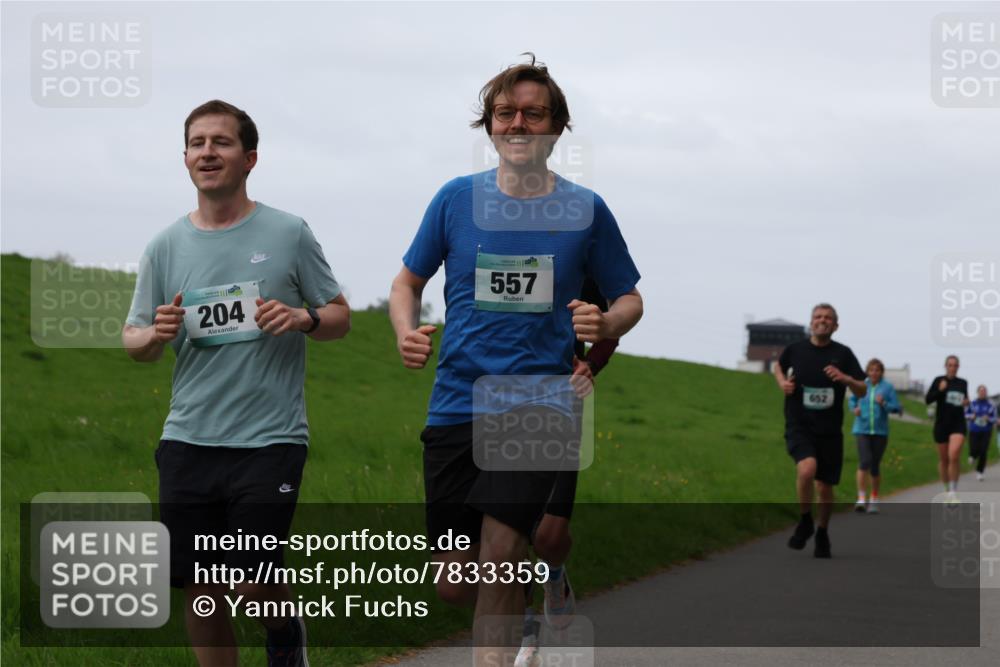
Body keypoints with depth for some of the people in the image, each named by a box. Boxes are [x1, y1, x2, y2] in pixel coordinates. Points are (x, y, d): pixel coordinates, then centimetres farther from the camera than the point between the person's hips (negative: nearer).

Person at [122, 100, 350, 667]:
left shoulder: (289, 234, 2)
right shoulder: (166, 247, 9)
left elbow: (340, 318, 8)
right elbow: (135, 340, 13)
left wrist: (303, 318, -14)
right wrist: (156, 335, -10)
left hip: (270, 439, -3)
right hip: (188, 441, 3)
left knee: (254, 584, -10)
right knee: (199, 589, 4)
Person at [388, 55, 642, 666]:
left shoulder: (585, 209, 3)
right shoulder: (456, 198, 5)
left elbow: (629, 298, 12)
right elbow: (409, 280, 16)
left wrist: (605, 324, -11)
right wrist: (406, 332, -5)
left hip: (539, 399, -2)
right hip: (456, 403, 2)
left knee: (498, 555, -21)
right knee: (454, 583, 4)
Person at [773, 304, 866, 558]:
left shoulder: (843, 354, -1)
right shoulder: (795, 349, 0)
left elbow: (862, 391, -1)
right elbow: (779, 366, 23)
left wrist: (845, 379, -20)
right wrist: (782, 382, 3)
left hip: (830, 431, 1)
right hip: (799, 426, -1)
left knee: (825, 487, 7)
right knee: (807, 468, -28)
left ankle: (822, 534, 33)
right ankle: (805, 522, -4)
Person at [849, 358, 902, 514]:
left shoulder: (887, 387, -1)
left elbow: (897, 408, -2)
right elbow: (852, 400, 21)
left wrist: (884, 403, -20)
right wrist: (854, 408, 0)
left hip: (880, 431, 0)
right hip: (862, 430, 0)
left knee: (875, 466, 5)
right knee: (864, 462, -18)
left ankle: (874, 500, 22)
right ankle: (862, 498, -18)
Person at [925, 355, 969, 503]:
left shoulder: (963, 383, 8)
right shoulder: (939, 380, -1)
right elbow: (928, 399, -6)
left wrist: (966, 402, 2)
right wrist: (939, 390, -20)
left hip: (958, 424, 0)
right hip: (942, 424, 0)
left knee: (953, 456, -19)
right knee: (943, 459, 10)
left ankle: (954, 492, -15)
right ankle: (947, 490, 27)